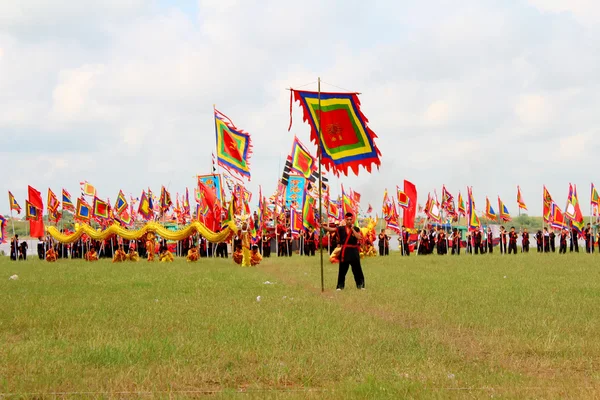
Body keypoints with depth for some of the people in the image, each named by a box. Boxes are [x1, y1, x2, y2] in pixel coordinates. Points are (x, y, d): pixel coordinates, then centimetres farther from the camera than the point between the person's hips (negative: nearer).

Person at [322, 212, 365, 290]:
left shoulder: (356, 229, 0)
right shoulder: (341, 228, 1)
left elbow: (359, 237, -16)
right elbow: (331, 229, -7)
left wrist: (352, 229, -14)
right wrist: (323, 226, -23)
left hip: (353, 251, -1)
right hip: (344, 251, 1)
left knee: (357, 269, 3)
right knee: (342, 269, 6)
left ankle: (361, 285, 14)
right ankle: (340, 286, 14)